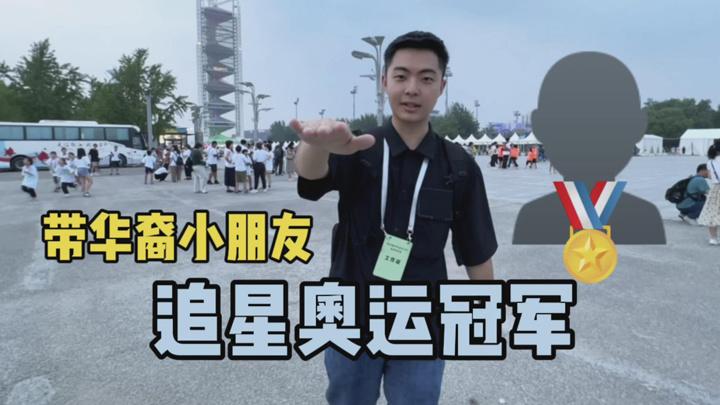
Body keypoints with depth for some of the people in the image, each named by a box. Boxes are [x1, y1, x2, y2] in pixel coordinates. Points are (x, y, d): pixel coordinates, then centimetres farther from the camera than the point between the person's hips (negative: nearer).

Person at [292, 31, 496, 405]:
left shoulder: (459, 167, -7)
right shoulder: (356, 151, -10)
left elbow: (477, 252, 1)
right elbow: (310, 172, -32)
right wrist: (318, 145, -55)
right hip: (352, 322, 1)